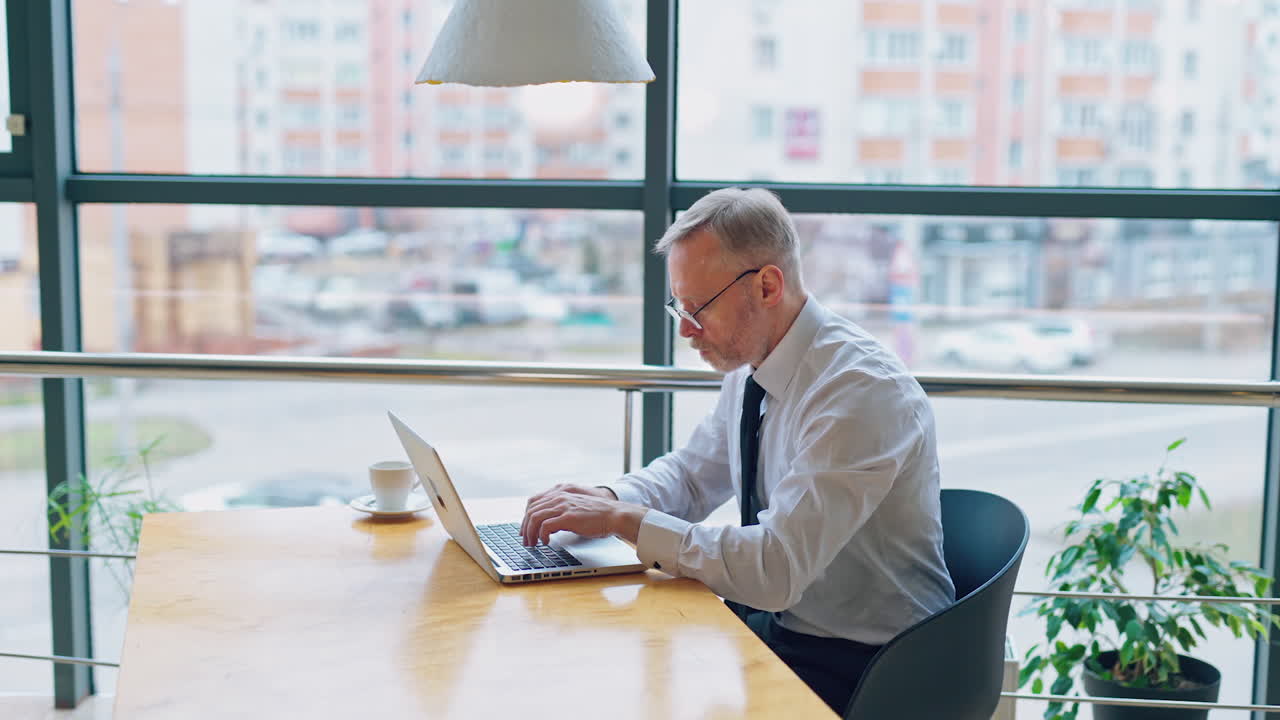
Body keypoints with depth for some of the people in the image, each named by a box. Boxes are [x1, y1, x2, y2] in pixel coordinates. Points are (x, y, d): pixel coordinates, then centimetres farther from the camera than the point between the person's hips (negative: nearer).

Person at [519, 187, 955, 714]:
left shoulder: (859, 391, -25)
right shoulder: (750, 367, 1)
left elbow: (775, 569, -31)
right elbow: (691, 476, 15)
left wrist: (625, 521, -26)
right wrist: (608, 500, -6)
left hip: (854, 668, -7)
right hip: (772, 620, 7)